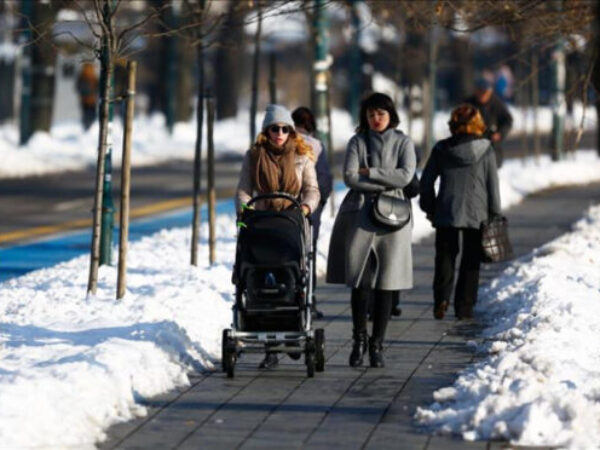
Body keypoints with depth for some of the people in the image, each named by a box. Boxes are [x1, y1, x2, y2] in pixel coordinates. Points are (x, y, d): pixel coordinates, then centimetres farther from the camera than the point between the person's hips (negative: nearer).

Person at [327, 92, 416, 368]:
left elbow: (405, 175, -7)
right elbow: (350, 177, -4)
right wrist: (384, 184, -7)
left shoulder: (403, 142, 9)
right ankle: (359, 340, 10)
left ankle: (377, 345, 3)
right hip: (360, 213, 0)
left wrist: (369, 172, -5)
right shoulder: (357, 142, 10)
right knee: (359, 282, -4)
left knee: (385, 284, -3)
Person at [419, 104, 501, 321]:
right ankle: (464, 307, 6)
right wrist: (494, 214, 7)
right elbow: (493, 184, 0)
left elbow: (426, 181, 5)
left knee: (445, 256, 9)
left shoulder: (441, 149, 1)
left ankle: (441, 298, -11)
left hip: (446, 213, 1)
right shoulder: (485, 149, -2)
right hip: (476, 213, -1)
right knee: (471, 261, 9)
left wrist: (429, 207, 16)